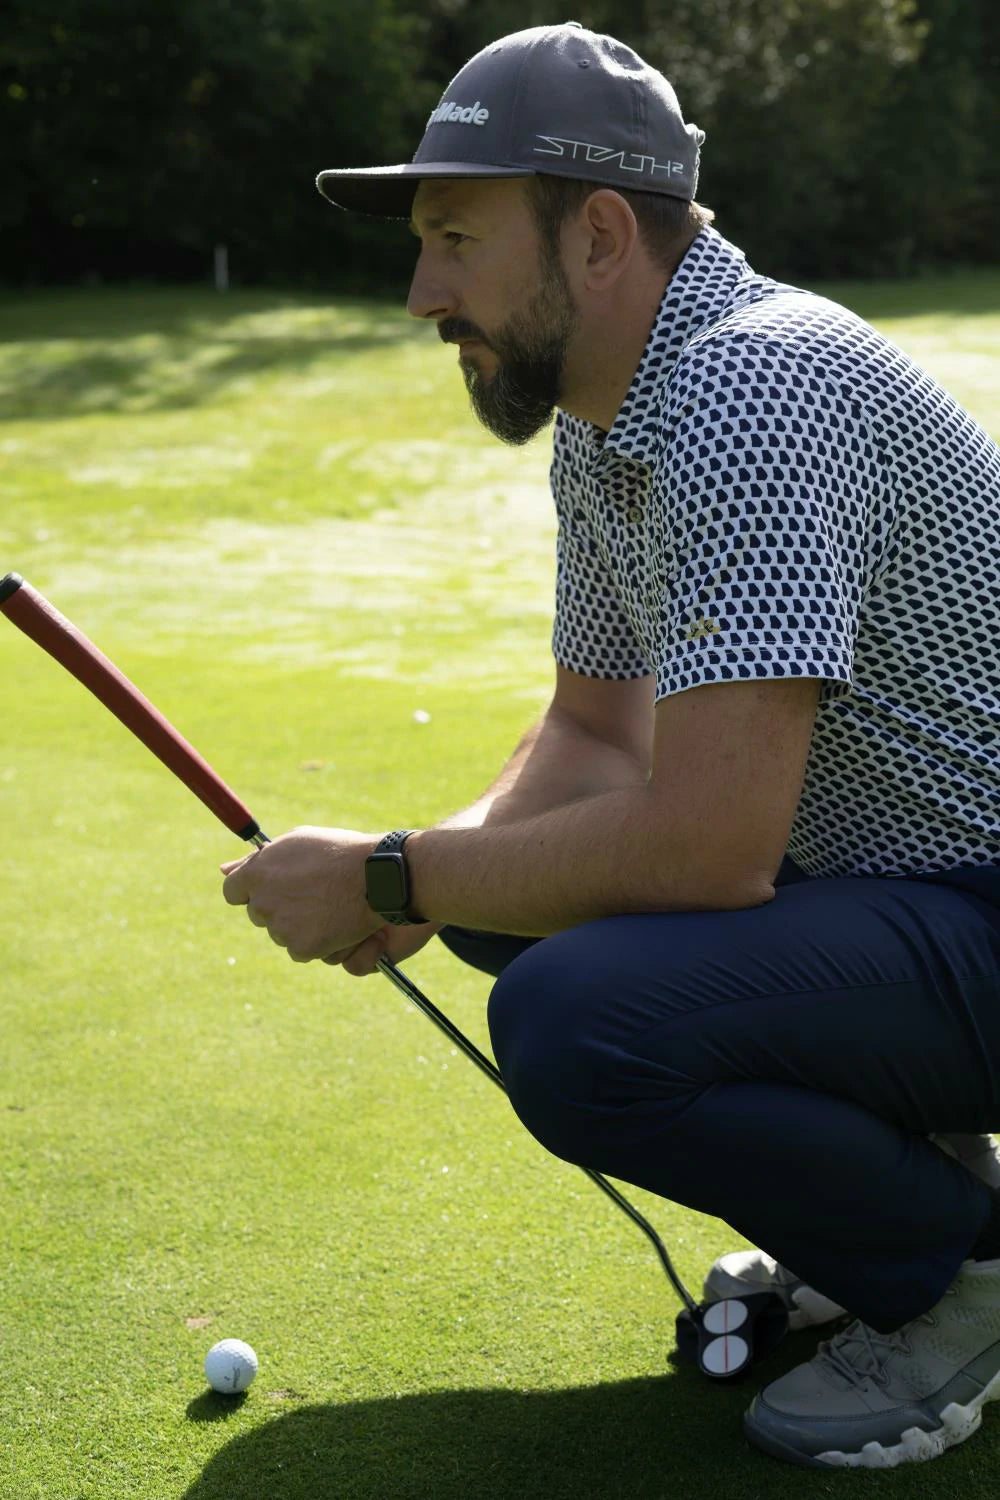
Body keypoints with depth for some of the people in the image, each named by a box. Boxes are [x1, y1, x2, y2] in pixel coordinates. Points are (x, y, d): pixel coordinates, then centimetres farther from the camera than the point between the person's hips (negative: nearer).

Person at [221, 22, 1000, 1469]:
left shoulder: (752, 393, -26)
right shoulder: (603, 414, 7)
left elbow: (708, 846, -31)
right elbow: (597, 736, 15)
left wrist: (387, 878, -17)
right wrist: (429, 872, -5)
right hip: (864, 866, 10)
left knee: (575, 1023, -29)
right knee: (500, 896, 12)